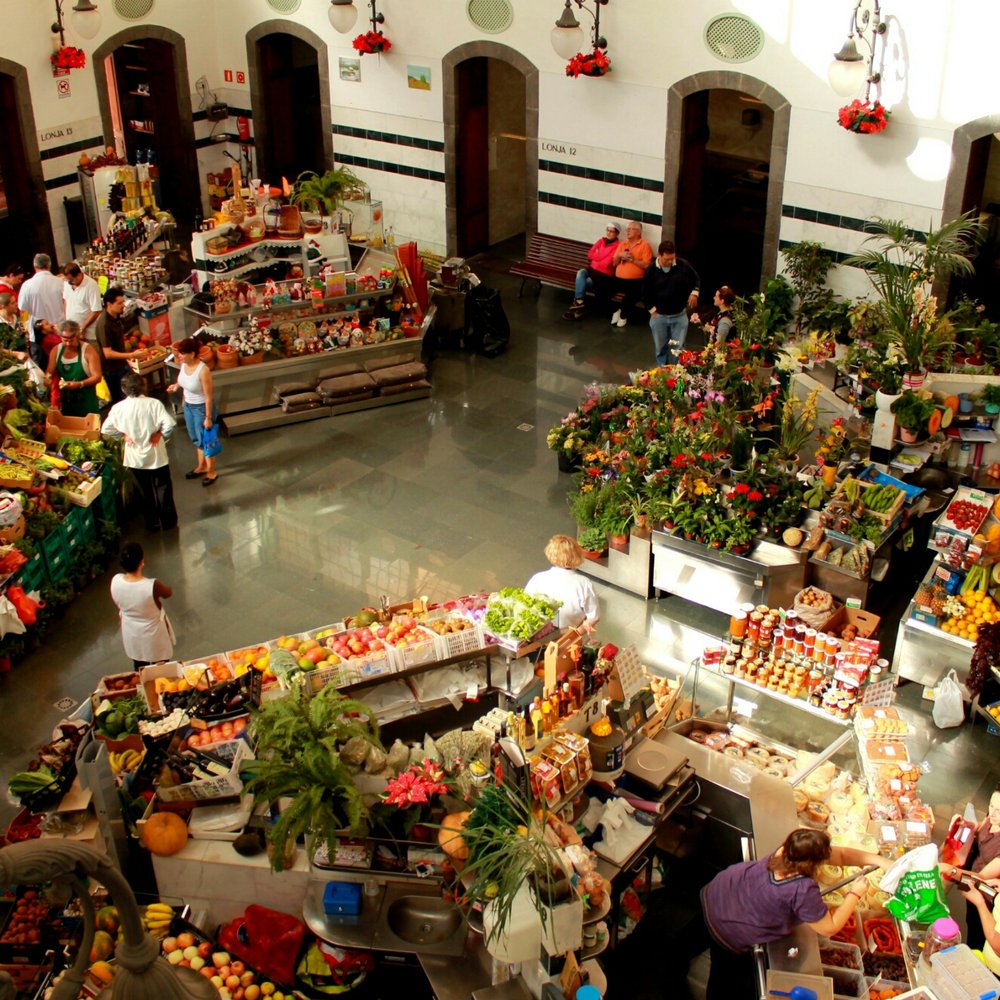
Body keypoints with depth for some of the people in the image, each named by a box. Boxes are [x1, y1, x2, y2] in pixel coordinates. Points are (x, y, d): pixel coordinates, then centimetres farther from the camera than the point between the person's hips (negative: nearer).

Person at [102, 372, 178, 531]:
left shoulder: (118, 408, -11)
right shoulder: (153, 403, -18)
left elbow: (106, 429, -8)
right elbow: (170, 424, -26)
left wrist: (123, 435, 2)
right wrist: (161, 434, -9)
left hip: (135, 457, 2)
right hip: (156, 455, -2)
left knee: (145, 492, 18)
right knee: (162, 488, 15)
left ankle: (152, 522, 28)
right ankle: (168, 521, 26)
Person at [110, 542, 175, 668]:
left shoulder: (115, 581, -23)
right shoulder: (153, 586, -37)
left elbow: (119, 605, -3)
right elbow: (169, 593, -12)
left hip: (131, 635, 4)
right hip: (153, 635, -4)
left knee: (140, 669, 29)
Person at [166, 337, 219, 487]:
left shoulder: (203, 370, -30)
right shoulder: (184, 364, -8)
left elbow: (208, 396, -23)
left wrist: (208, 417, -19)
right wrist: (177, 385, -5)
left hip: (201, 408, -8)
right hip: (188, 406, 8)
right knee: (197, 439, 24)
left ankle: (212, 472, 28)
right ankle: (201, 467, 43)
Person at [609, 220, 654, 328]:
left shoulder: (644, 245, 0)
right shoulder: (622, 244, 18)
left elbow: (647, 265, -8)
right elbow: (614, 263, 17)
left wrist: (633, 259, -16)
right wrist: (619, 255, -3)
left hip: (635, 280, -5)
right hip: (619, 279, 5)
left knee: (630, 294, -33)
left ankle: (623, 316, -7)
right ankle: (616, 310, 4)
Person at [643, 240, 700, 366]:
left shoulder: (683, 265, -12)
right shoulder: (652, 270, -11)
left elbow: (695, 279, 8)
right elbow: (646, 293, 2)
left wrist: (694, 292, -7)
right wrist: (652, 309, -2)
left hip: (679, 315, -1)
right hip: (659, 316, 1)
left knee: (679, 348, 3)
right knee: (660, 348, 14)